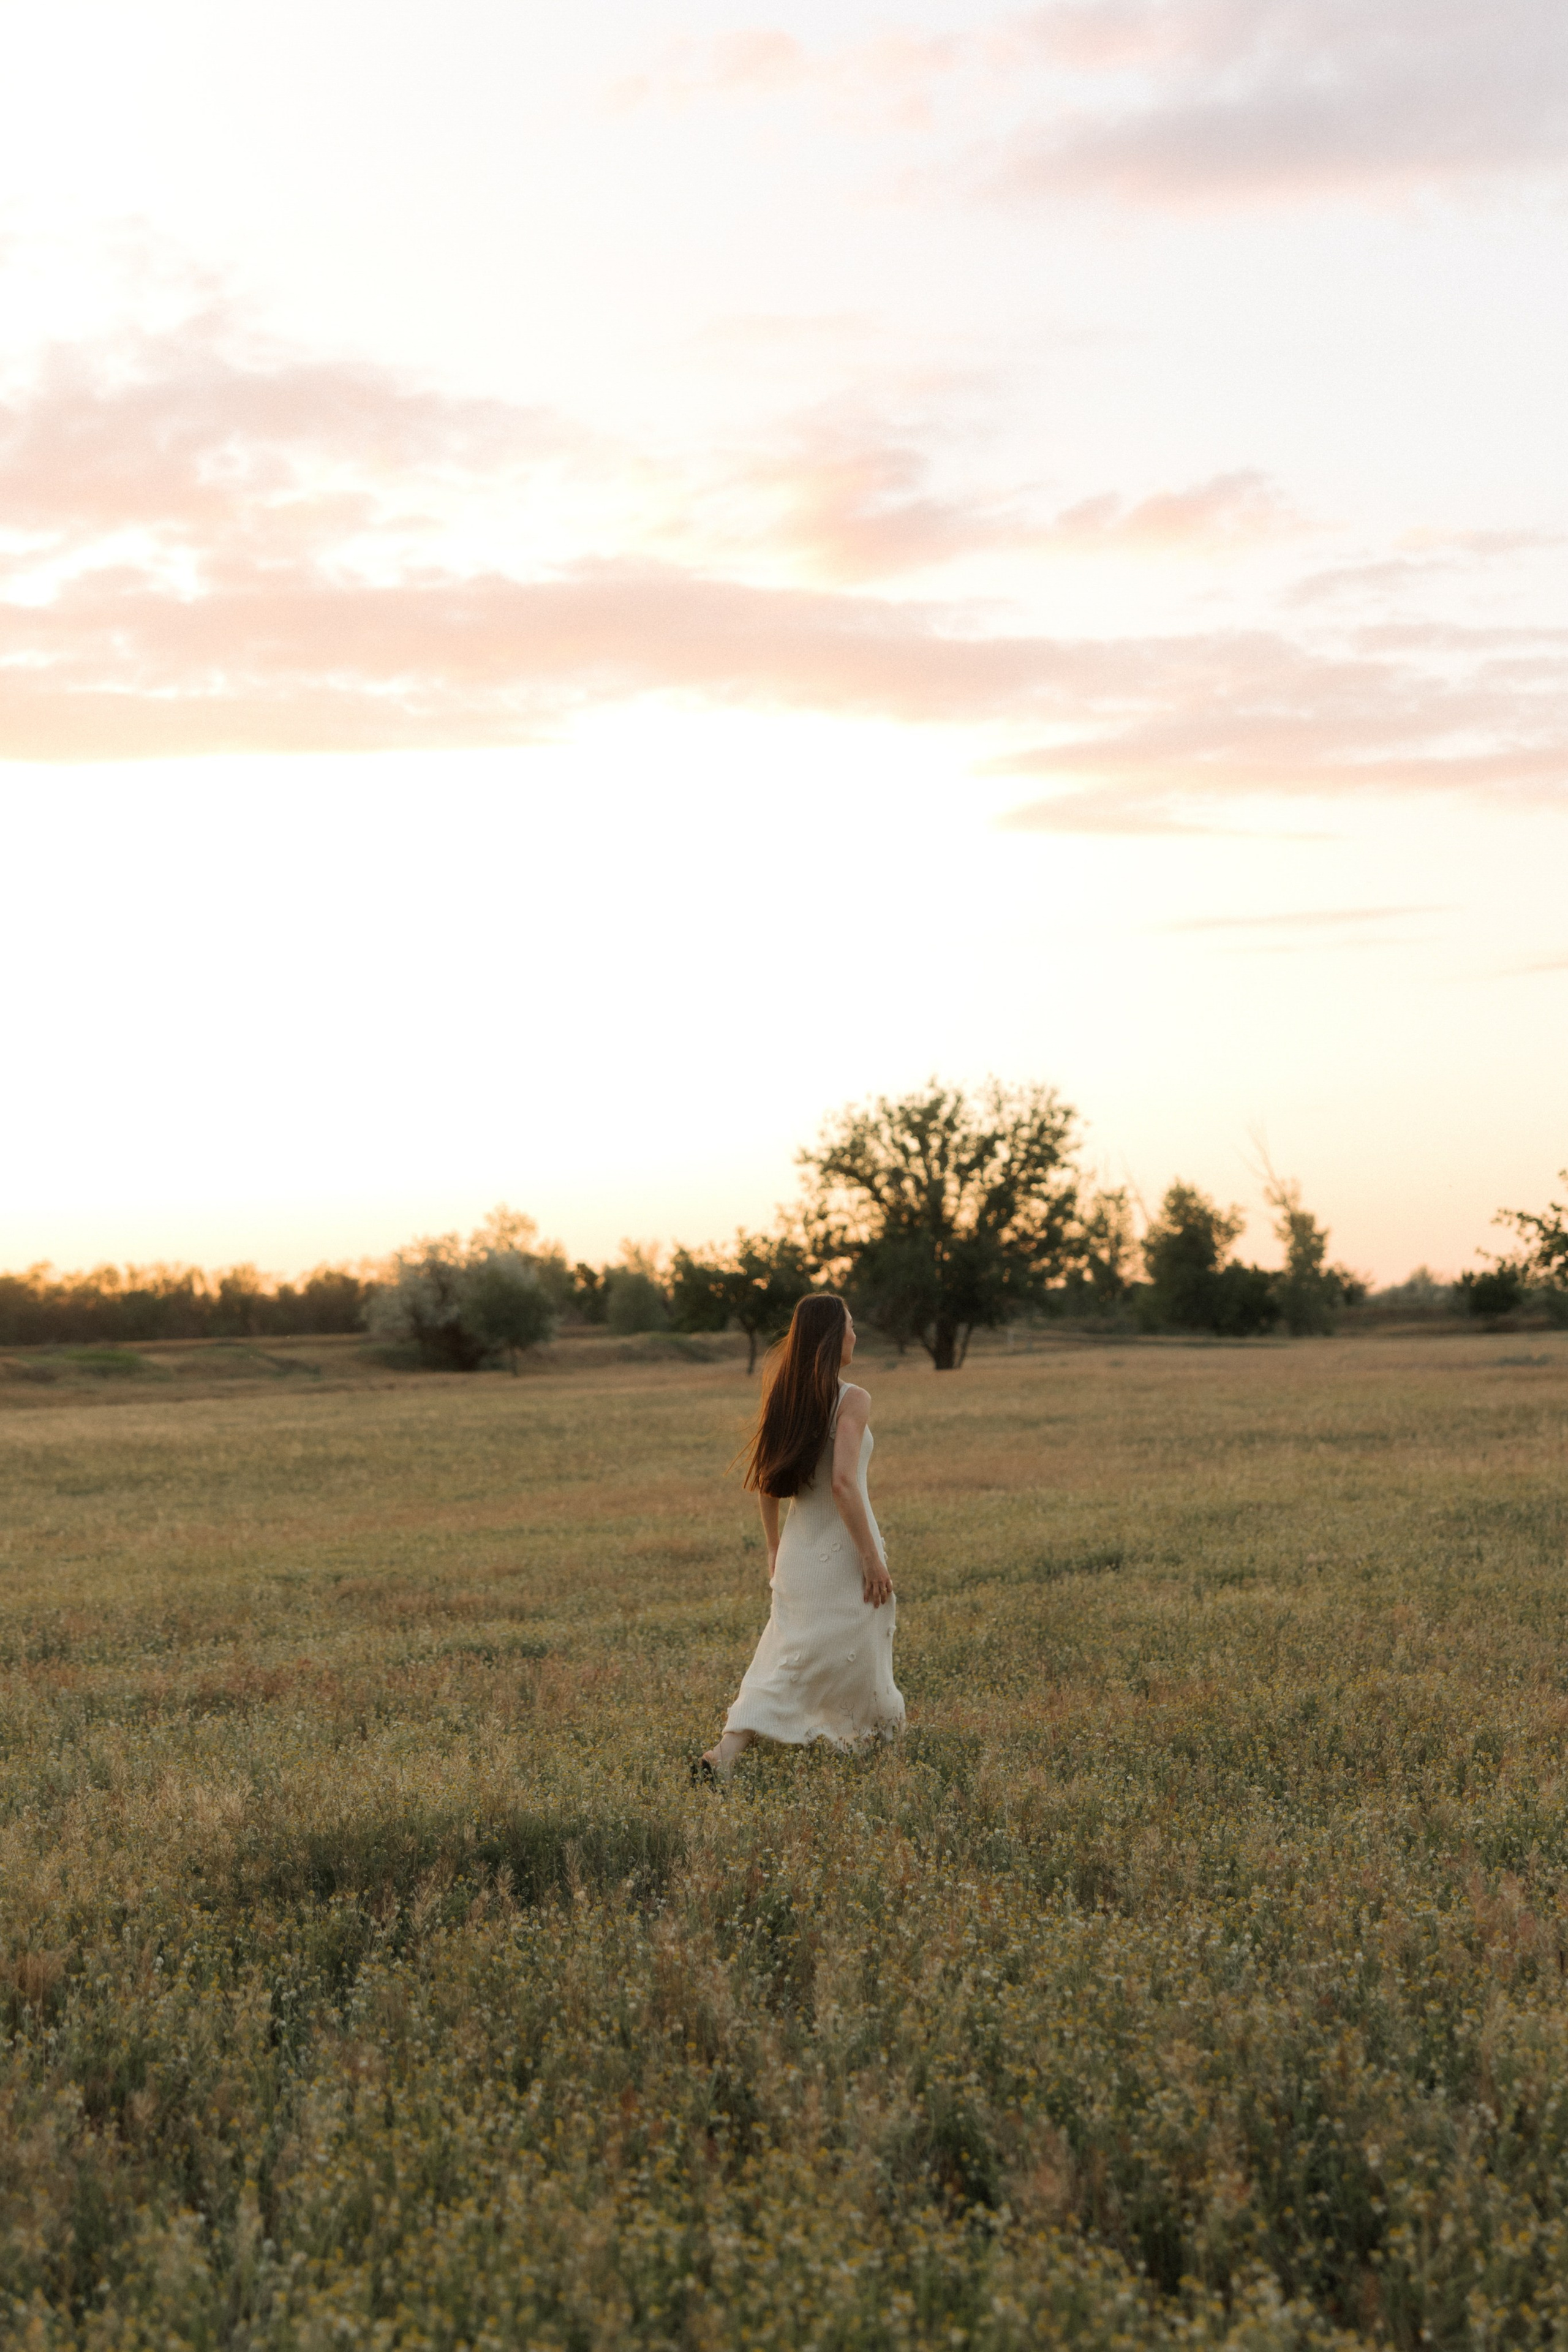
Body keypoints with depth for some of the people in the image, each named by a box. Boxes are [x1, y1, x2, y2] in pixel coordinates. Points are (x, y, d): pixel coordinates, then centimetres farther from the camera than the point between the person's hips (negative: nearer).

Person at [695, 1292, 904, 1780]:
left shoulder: (784, 1394, 6)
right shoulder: (851, 1400, -15)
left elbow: (764, 1482, 10)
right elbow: (843, 1484, -23)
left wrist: (774, 1546, 20)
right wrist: (873, 1558, -18)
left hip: (798, 1551, 6)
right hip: (841, 1551, -6)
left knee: (787, 1657, 11)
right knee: (857, 1651, 9)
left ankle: (722, 1756, 1)